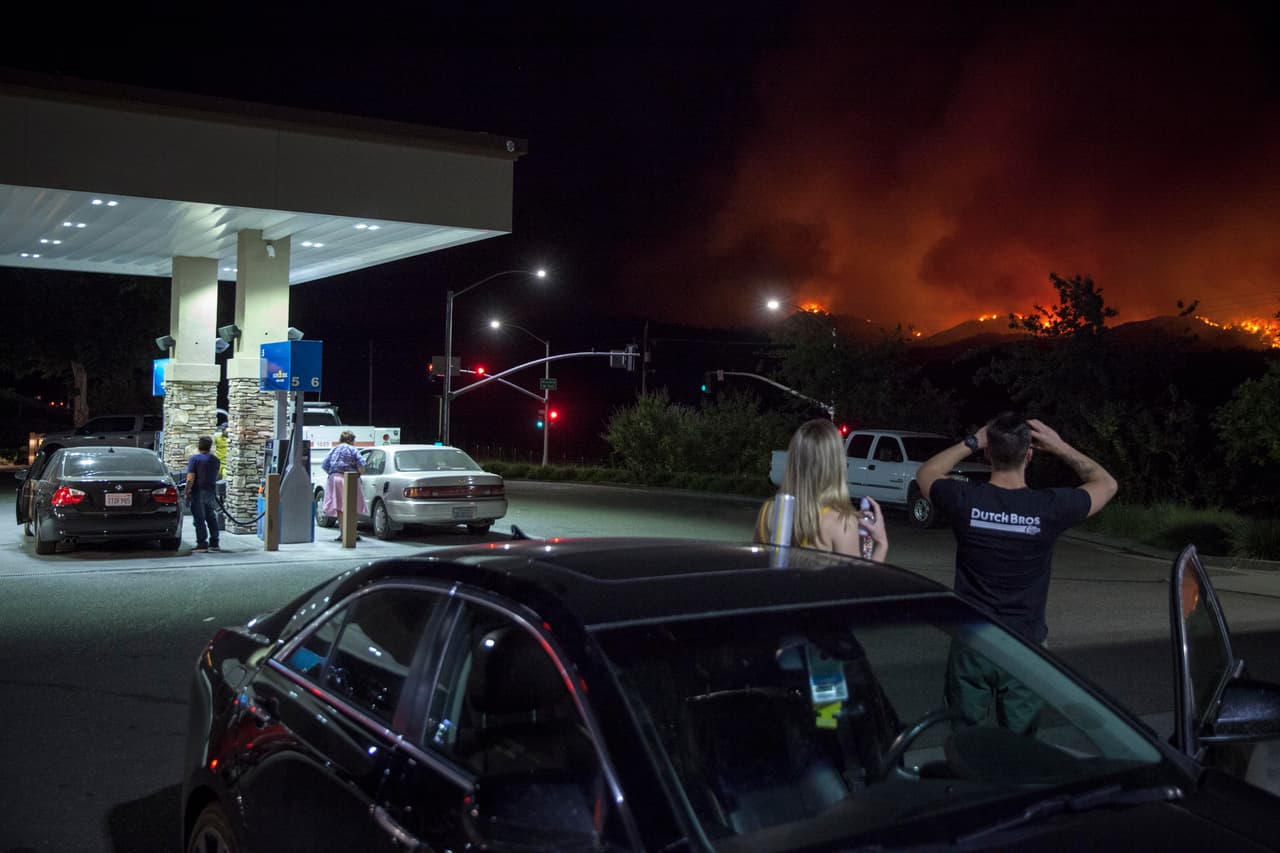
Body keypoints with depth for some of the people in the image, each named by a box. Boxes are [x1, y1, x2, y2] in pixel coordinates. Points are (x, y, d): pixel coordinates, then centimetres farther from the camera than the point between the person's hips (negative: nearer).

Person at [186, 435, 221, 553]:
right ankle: (214, 543, 17)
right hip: (211, 492, 6)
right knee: (211, 518, 14)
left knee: (199, 519, -2)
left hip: (198, 493, -6)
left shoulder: (195, 458, -10)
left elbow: (190, 478, -16)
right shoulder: (214, 459, 8)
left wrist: (187, 493, -10)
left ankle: (202, 544, -4)